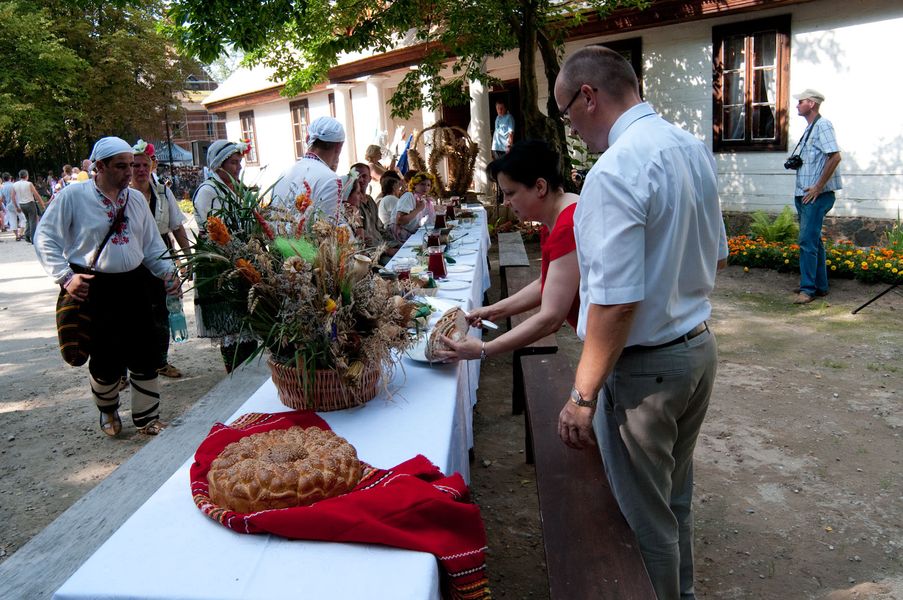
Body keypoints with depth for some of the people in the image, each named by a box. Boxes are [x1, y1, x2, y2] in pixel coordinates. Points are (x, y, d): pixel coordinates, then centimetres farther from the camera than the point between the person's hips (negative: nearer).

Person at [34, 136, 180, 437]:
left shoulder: (136, 198, 9)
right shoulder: (73, 196, -6)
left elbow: (151, 243, 15)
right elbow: (45, 238, -3)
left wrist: (167, 271, 1)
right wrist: (65, 276, -13)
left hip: (132, 285, 4)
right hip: (93, 288, -4)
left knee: (145, 356, 5)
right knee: (105, 359, 4)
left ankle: (147, 419, 20)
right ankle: (108, 410, 33)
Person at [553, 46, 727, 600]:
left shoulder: (615, 172, -24)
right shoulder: (694, 148, 4)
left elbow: (616, 302, -27)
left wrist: (583, 396, -19)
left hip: (645, 368, -9)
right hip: (700, 347, 9)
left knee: (646, 520, 11)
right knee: (676, 499, 27)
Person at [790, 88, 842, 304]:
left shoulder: (823, 125, -11)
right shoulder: (809, 128, 18)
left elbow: (835, 157, -20)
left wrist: (818, 187, -20)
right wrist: (794, 163, 9)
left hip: (817, 195, -10)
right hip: (805, 195, 10)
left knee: (808, 241, -11)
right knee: (813, 240, 13)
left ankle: (808, 288, -7)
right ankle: (820, 285, 21)